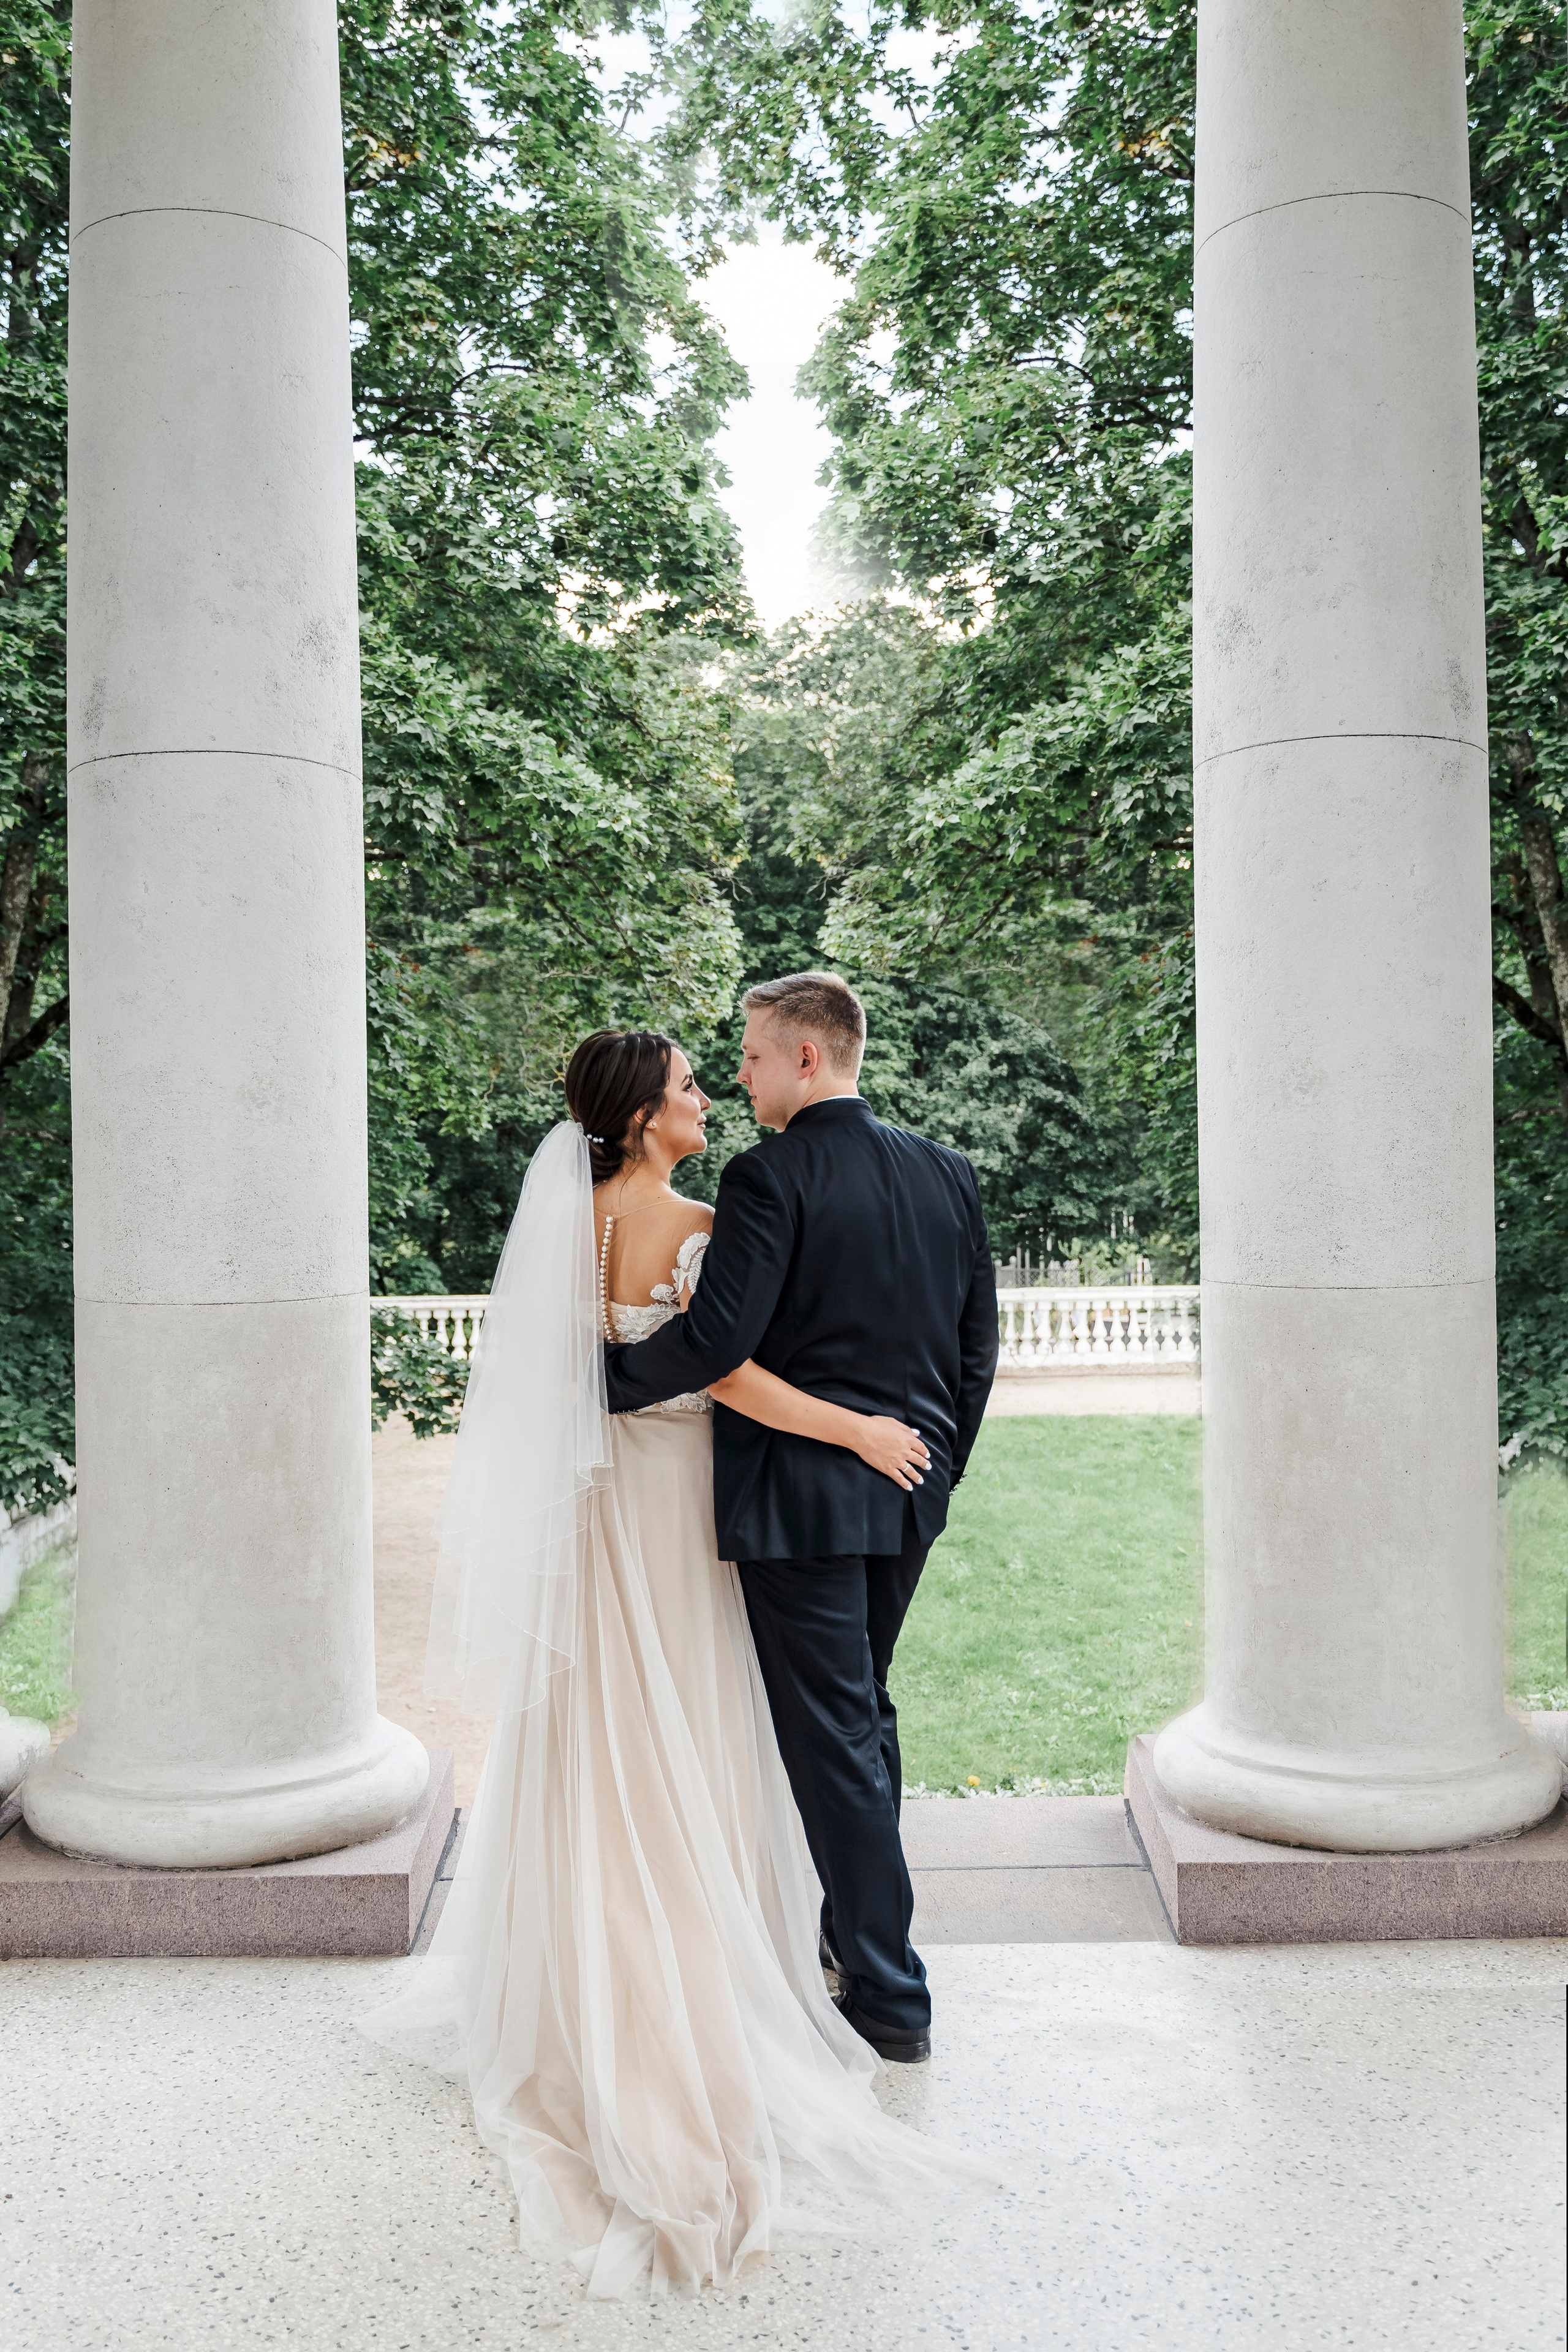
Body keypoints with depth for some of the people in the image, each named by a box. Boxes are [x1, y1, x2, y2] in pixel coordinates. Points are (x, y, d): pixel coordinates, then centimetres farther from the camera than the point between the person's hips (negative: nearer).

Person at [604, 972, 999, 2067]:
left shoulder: (769, 1178, -14)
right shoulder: (948, 1174, 6)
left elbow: (717, 1340, -21)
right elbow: (978, 1347, 10)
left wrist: (603, 1379, -7)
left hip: (800, 1495, -7)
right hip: (908, 1489, 7)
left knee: (833, 1738, 3)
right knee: (865, 1711, 23)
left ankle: (891, 1996, 11)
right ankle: (854, 1928, 37)